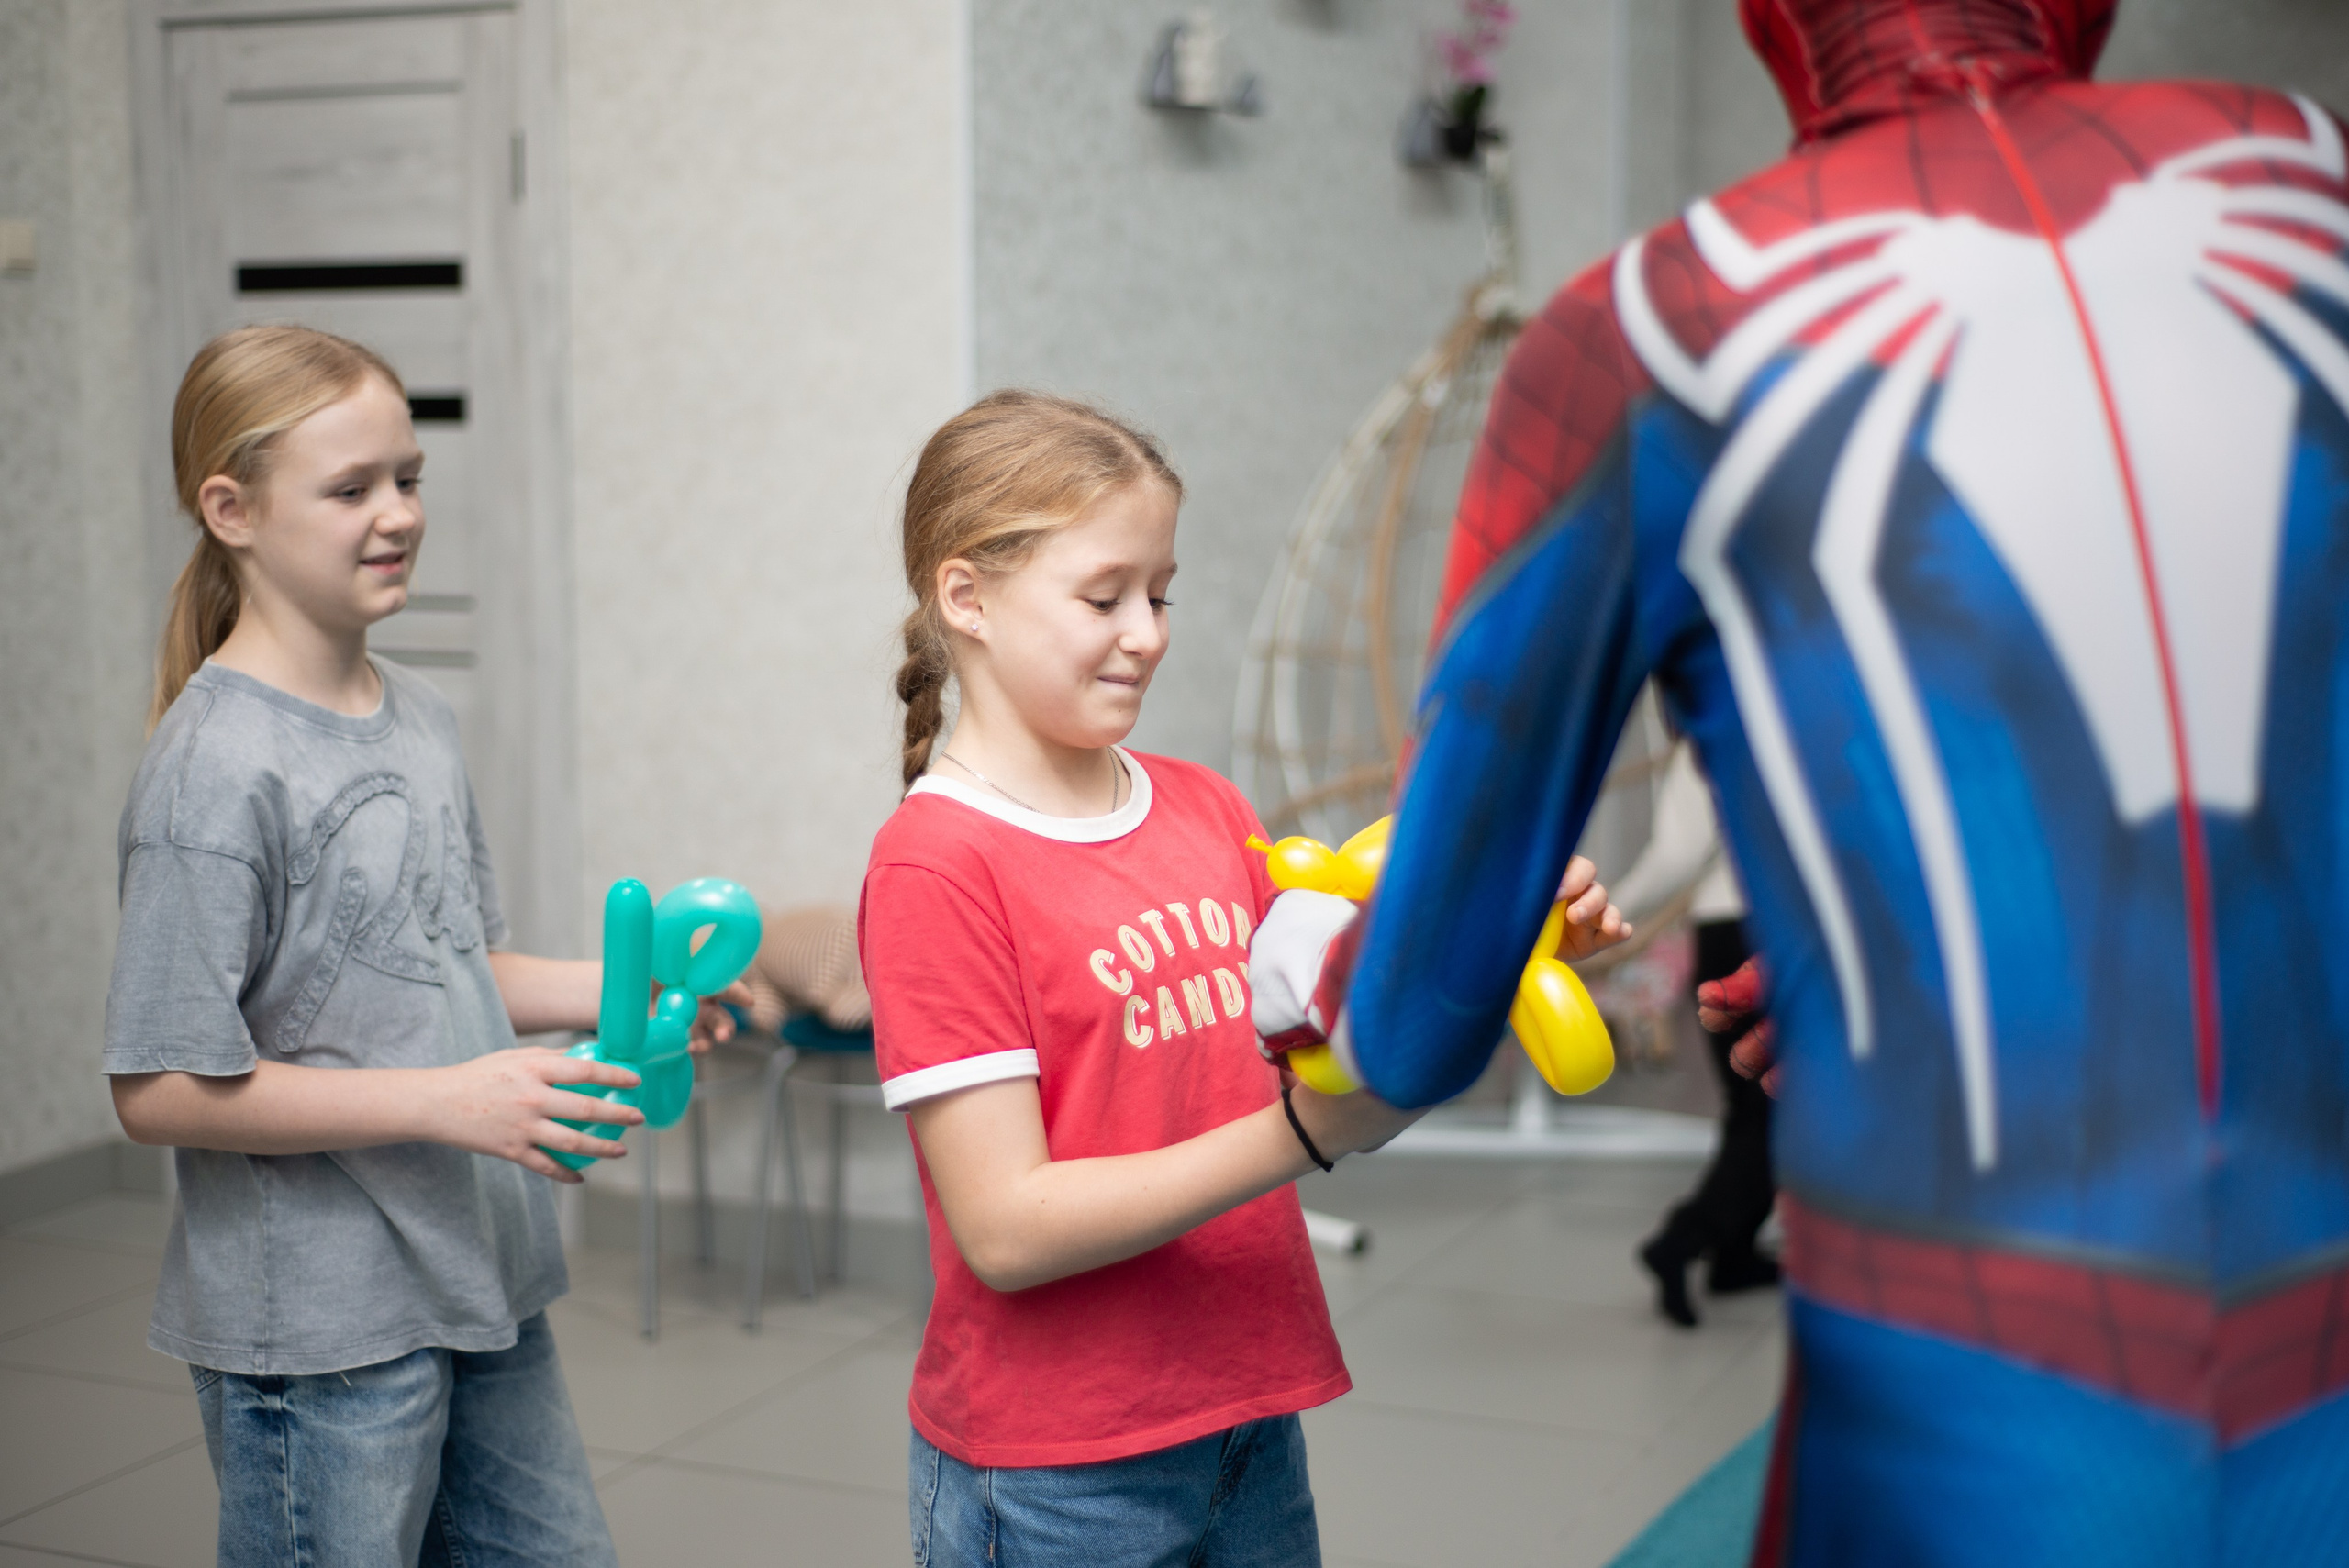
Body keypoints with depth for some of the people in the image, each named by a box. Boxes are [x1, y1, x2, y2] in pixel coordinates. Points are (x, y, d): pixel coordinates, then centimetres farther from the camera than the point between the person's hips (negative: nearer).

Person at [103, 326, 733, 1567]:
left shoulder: (420, 720, 7)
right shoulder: (215, 767, -18)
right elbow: (161, 1088, -20)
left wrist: (610, 989, 2)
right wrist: (444, 1102, -23)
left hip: (478, 1289, 8)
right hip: (314, 1328, -8)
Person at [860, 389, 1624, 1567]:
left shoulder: (1209, 811, 6)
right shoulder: (935, 867, -13)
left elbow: (1325, 1086, 7)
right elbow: (1008, 1228, -19)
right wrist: (1305, 1132, -25)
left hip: (1253, 1420, 6)